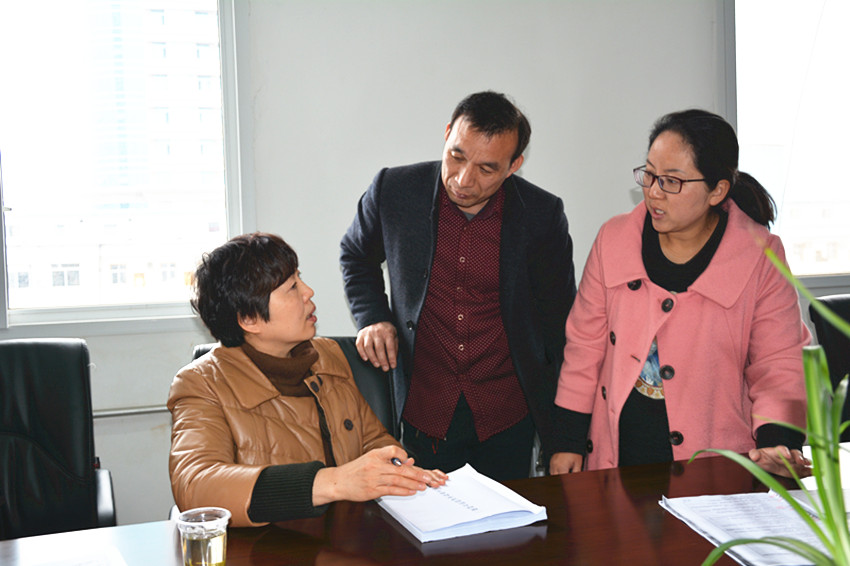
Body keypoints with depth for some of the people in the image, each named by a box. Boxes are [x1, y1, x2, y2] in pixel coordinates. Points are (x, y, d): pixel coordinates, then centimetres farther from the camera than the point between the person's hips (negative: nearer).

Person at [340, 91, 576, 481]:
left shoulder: (543, 214, -9)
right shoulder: (393, 190, -9)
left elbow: (559, 315, 4)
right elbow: (356, 256, 13)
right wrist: (372, 318, -5)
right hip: (424, 412, 0)